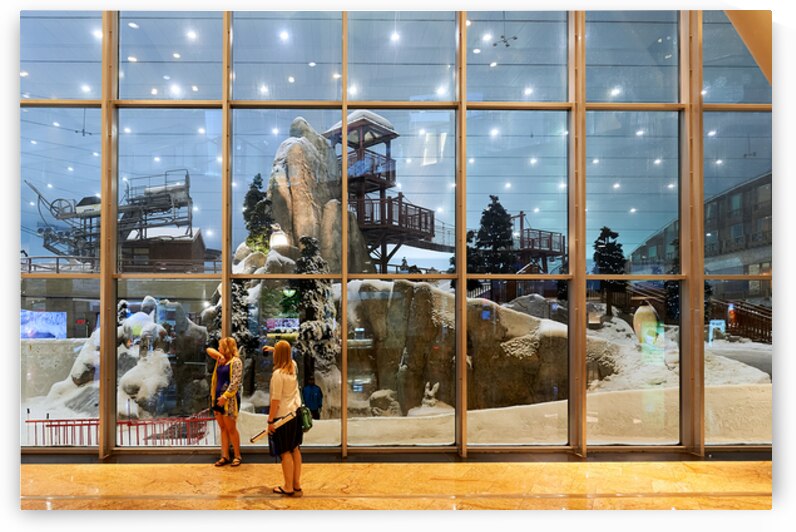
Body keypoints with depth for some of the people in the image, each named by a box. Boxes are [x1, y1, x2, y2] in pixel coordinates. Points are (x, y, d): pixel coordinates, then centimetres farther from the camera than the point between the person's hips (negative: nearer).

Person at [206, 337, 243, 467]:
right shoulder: (221, 359, 11)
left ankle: (237, 456, 11)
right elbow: (209, 350, 18)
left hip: (229, 399, -8)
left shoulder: (236, 361, -12)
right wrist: (219, 355, 0)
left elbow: (236, 382, -18)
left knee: (231, 429, 0)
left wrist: (225, 396, -22)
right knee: (223, 428, 10)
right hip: (218, 397, 8)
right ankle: (225, 456, 16)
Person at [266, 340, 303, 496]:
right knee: (295, 449, 13)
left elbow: (275, 400, -19)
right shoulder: (293, 366, 1)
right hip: (296, 413, 7)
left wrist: (270, 420, -14)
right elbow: (288, 355, 28)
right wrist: (275, 348, 30)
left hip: (283, 416, -7)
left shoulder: (278, 374, -20)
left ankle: (288, 487, 12)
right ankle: (297, 484, 20)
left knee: (285, 452, 3)